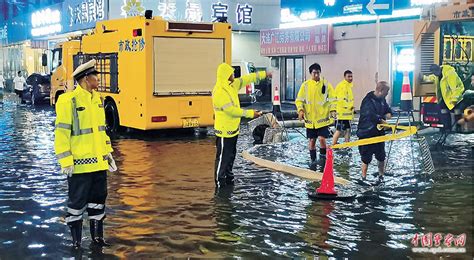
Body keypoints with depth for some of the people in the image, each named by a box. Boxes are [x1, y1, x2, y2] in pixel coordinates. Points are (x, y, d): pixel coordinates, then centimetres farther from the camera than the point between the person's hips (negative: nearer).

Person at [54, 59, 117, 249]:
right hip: (80, 163, -7)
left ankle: (97, 237, 27)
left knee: (98, 199, 14)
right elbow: (61, 133, -14)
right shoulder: (68, 101, -13)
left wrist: (108, 152, 14)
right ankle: (76, 240, 17)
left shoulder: (97, 99, 10)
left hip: (99, 162, 7)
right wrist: (66, 161, -18)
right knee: (77, 203, 4)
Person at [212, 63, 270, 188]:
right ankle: (220, 182, 7)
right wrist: (251, 113, -20)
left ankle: (229, 178, 32)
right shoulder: (219, 92, -24)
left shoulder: (232, 85, 4)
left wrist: (264, 74, 13)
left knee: (231, 154, 19)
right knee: (223, 157, -1)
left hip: (233, 128, 10)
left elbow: (246, 79, 13)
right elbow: (232, 110, -25)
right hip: (224, 131, -10)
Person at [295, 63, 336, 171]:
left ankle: (323, 158, 8)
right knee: (312, 140, 9)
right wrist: (300, 110, -13)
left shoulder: (326, 84, -1)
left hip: (323, 118, -2)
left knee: (322, 138, -13)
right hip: (310, 118, 2)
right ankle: (313, 161, 22)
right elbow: (299, 100, 3)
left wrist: (332, 110, -15)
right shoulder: (305, 85, 1)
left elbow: (332, 99, 1)